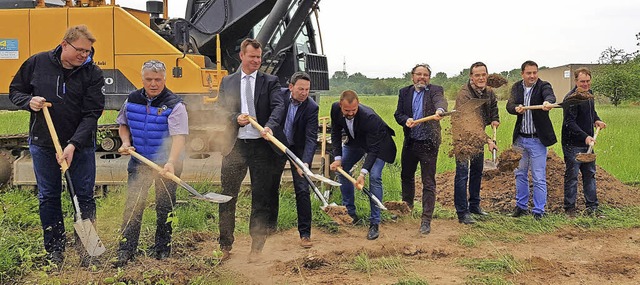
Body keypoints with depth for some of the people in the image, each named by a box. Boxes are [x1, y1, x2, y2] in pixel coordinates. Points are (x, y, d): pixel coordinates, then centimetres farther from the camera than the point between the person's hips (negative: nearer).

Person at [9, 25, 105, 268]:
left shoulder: (93, 74, -8)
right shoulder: (37, 63, -3)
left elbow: (92, 114, -14)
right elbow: (15, 91, 10)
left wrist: (73, 145, -24)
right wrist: (29, 101, -14)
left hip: (81, 145, -1)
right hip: (42, 144, 2)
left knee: (84, 197, 5)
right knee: (48, 198, 8)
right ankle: (54, 252, 21)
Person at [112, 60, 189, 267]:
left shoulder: (174, 105, -15)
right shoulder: (132, 100, 1)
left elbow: (179, 137, -24)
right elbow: (123, 124, 18)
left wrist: (170, 163, -38)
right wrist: (126, 142, -2)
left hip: (166, 163, -3)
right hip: (139, 161, 4)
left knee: (165, 207, 7)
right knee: (133, 205, 1)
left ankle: (163, 249, 22)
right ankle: (126, 250, 7)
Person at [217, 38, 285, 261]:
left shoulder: (270, 82, 5)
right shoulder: (228, 82, 11)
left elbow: (278, 106, -9)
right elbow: (222, 109, 7)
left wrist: (269, 126, -29)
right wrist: (235, 118, -14)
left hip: (261, 145, -1)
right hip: (235, 145, 1)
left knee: (261, 198, 5)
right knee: (228, 196, 4)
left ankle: (257, 246, 17)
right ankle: (225, 246, 17)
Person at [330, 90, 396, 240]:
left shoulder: (370, 117, -41)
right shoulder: (335, 109, -25)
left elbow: (373, 149, -36)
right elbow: (335, 133, -9)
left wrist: (363, 173, -44)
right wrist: (338, 158, -18)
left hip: (378, 143, -6)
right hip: (356, 141, 6)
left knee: (374, 177, -19)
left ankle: (374, 223, -11)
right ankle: (350, 212, 22)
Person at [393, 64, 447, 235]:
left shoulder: (435, 90, -4)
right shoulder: (404, 92, 8)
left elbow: (440, 100, -26)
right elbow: (398, 114, 4)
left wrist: (439, 110, -49)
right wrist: (406, 120, -19)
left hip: (428, 143, -5)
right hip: (410, 142, 5)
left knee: (428, 183, -3)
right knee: (406, 176, 22)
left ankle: (426, 220, 3)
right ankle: (407, 208, 45)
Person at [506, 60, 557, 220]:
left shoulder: (543, 86, -8)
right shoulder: (517, 87, 4)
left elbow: (550, 95, -31)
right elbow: (509, 105, -9)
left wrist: (548, 102, -54)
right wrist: (516, 108, -32)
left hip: (537, 139, -4)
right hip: (520, 138, 4)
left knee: (539, 178, -1)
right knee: (520, 174, 15)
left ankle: (538, 211, 9)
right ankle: (521, 206, 30)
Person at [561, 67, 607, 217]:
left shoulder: (589, 94, 9)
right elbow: (570, 123, -23)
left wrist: (596, 120, 6)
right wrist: (585, 136, -31)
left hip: (587, 143, 8)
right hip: (573, 144, -8)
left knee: (590, 174, 14)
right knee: (572, 176, 0)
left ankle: (592, 207, 24)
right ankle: (570, 208, 11)